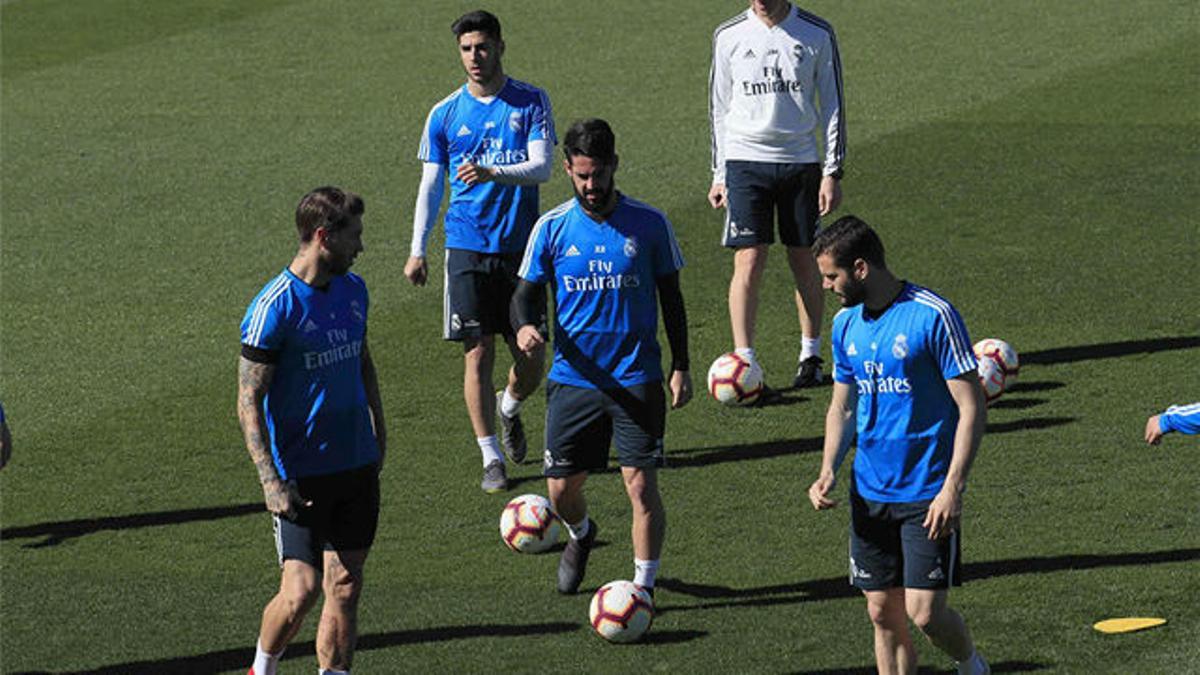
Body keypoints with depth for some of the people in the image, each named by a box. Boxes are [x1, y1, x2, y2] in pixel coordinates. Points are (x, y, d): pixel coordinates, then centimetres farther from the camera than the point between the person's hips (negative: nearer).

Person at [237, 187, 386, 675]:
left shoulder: (353, 289, 6)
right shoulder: (273, 307, -16)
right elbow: (248, 403, -14)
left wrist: (378, 431, 24)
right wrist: (271, 482, -20)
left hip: (357, 466, 6)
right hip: (302, 475, -6)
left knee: (345, 587, 5)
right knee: (301, 590, -7)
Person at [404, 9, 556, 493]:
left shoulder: (532, 103, 0)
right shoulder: (445, 114, 4)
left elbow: (542, 168, -11)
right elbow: (430, 185, 8)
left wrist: (492, 173, -29)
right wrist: (418, 250, 1)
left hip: (520, 245, 0)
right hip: (468, 248, 0)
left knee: (531, 358, 2)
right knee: (478, 353, -6)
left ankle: (510, 408, 35)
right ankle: (492, 458, 1)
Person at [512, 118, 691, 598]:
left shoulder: (649, 224, -1)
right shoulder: (552, 228, 0)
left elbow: (671, 297, 7)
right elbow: (526, 292, 7)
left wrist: (680, 368, 4)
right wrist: (525, 326, -17)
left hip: (636, 379, -2)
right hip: (573, 378, 2)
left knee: (641, 485, -9)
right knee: (562, 489, 5)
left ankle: (643, 587, 1)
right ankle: (581, 535, 40)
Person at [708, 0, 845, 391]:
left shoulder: (817, 34, 0)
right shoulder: (730, 36, 3)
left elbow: (832, 105, 4)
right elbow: (719, 109, 10)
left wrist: (832, 172, 0)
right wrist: (719, 175, 7)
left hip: (801, 162, 0)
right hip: (746, 160, 0)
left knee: (803, 260, 6)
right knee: (749, 261, -9)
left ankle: (811, 358, 19)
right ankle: (744, 364, -8)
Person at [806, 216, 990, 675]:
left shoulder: (932, 316, -13)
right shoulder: (846, 325, 7)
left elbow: (972, 408, -12)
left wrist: (952, 488, -19)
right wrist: (828, 472, 2)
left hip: (927, 494, -6)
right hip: (870, 494, 6)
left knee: (924, 611, -8)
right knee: (883, 613, 6)